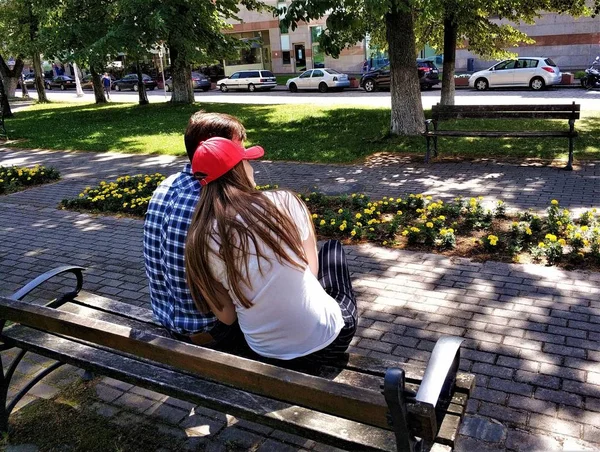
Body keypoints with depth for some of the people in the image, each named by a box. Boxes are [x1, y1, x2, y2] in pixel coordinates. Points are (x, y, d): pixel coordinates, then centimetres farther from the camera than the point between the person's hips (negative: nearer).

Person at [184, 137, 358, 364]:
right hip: (325, 339, -3)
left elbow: (227, 317, -4)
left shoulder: (200, 240, -13)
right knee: (333, 247, 24)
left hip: (266, 351, 3)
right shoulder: (283, 202, -20)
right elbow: (312, 269, -5)